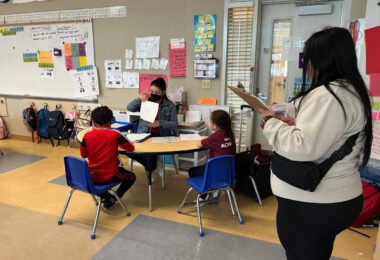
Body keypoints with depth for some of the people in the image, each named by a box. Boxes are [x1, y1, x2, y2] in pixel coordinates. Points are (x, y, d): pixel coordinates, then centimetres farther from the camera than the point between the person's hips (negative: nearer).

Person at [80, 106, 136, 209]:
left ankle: (105, 196, 23)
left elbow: (83, 155, 7)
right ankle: (111, 199, 11)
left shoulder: (87, 136, -7)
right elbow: (131, 148, 1)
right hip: (110, 176, -3)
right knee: (131, 177, 23)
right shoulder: (115, 135, -12)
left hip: (92, 177, 4)